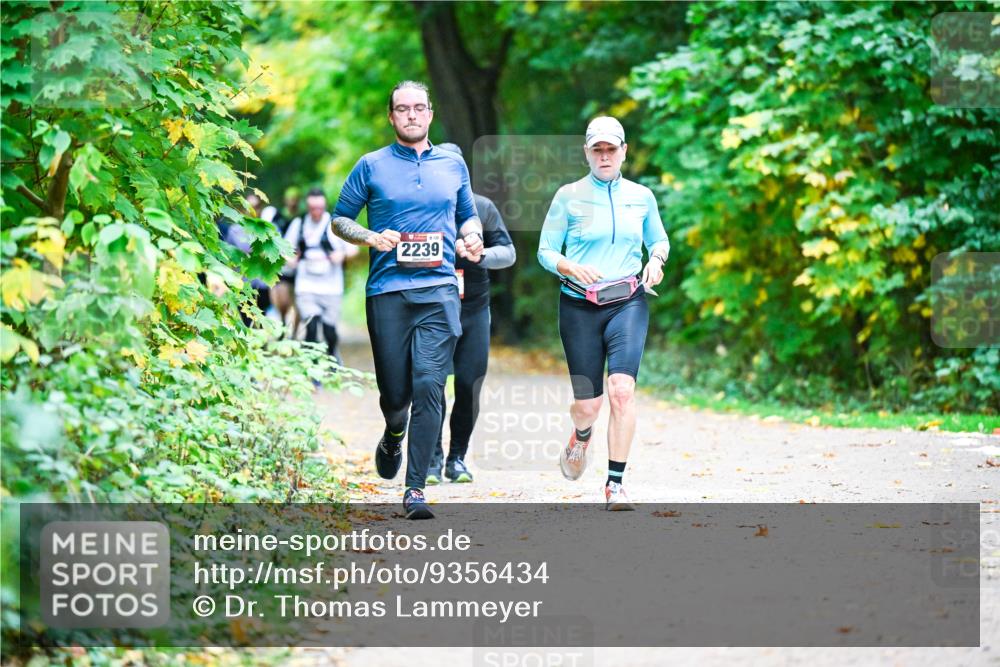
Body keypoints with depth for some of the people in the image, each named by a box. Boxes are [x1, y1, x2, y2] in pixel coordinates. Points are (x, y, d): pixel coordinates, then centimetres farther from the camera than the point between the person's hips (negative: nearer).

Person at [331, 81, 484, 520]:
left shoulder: (453, 165, 15)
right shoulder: (372, 166, 7)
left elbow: (468, 216, 26)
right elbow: (340, 219, 11)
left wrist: (472, 238, 3)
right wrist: (372, 238, -8)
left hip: (439, 290, 1)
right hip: (387, 291, -1)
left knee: (429, 387, -11)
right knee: (395, 391, 3)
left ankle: (416, 489, -8)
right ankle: (394, 436, 40)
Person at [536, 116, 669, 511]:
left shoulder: (641, 197, 8)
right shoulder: (568, 197, 1)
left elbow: (658, 239, 22)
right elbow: (545, 251, 3)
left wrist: (656, 259, -1)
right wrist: (572, 268, -16)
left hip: (628, 303, 1)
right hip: (579, 307, 0)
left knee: (622, 389, -20)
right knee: (587, 404, 1)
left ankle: (615, 485, -15)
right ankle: (581, 436, 40)